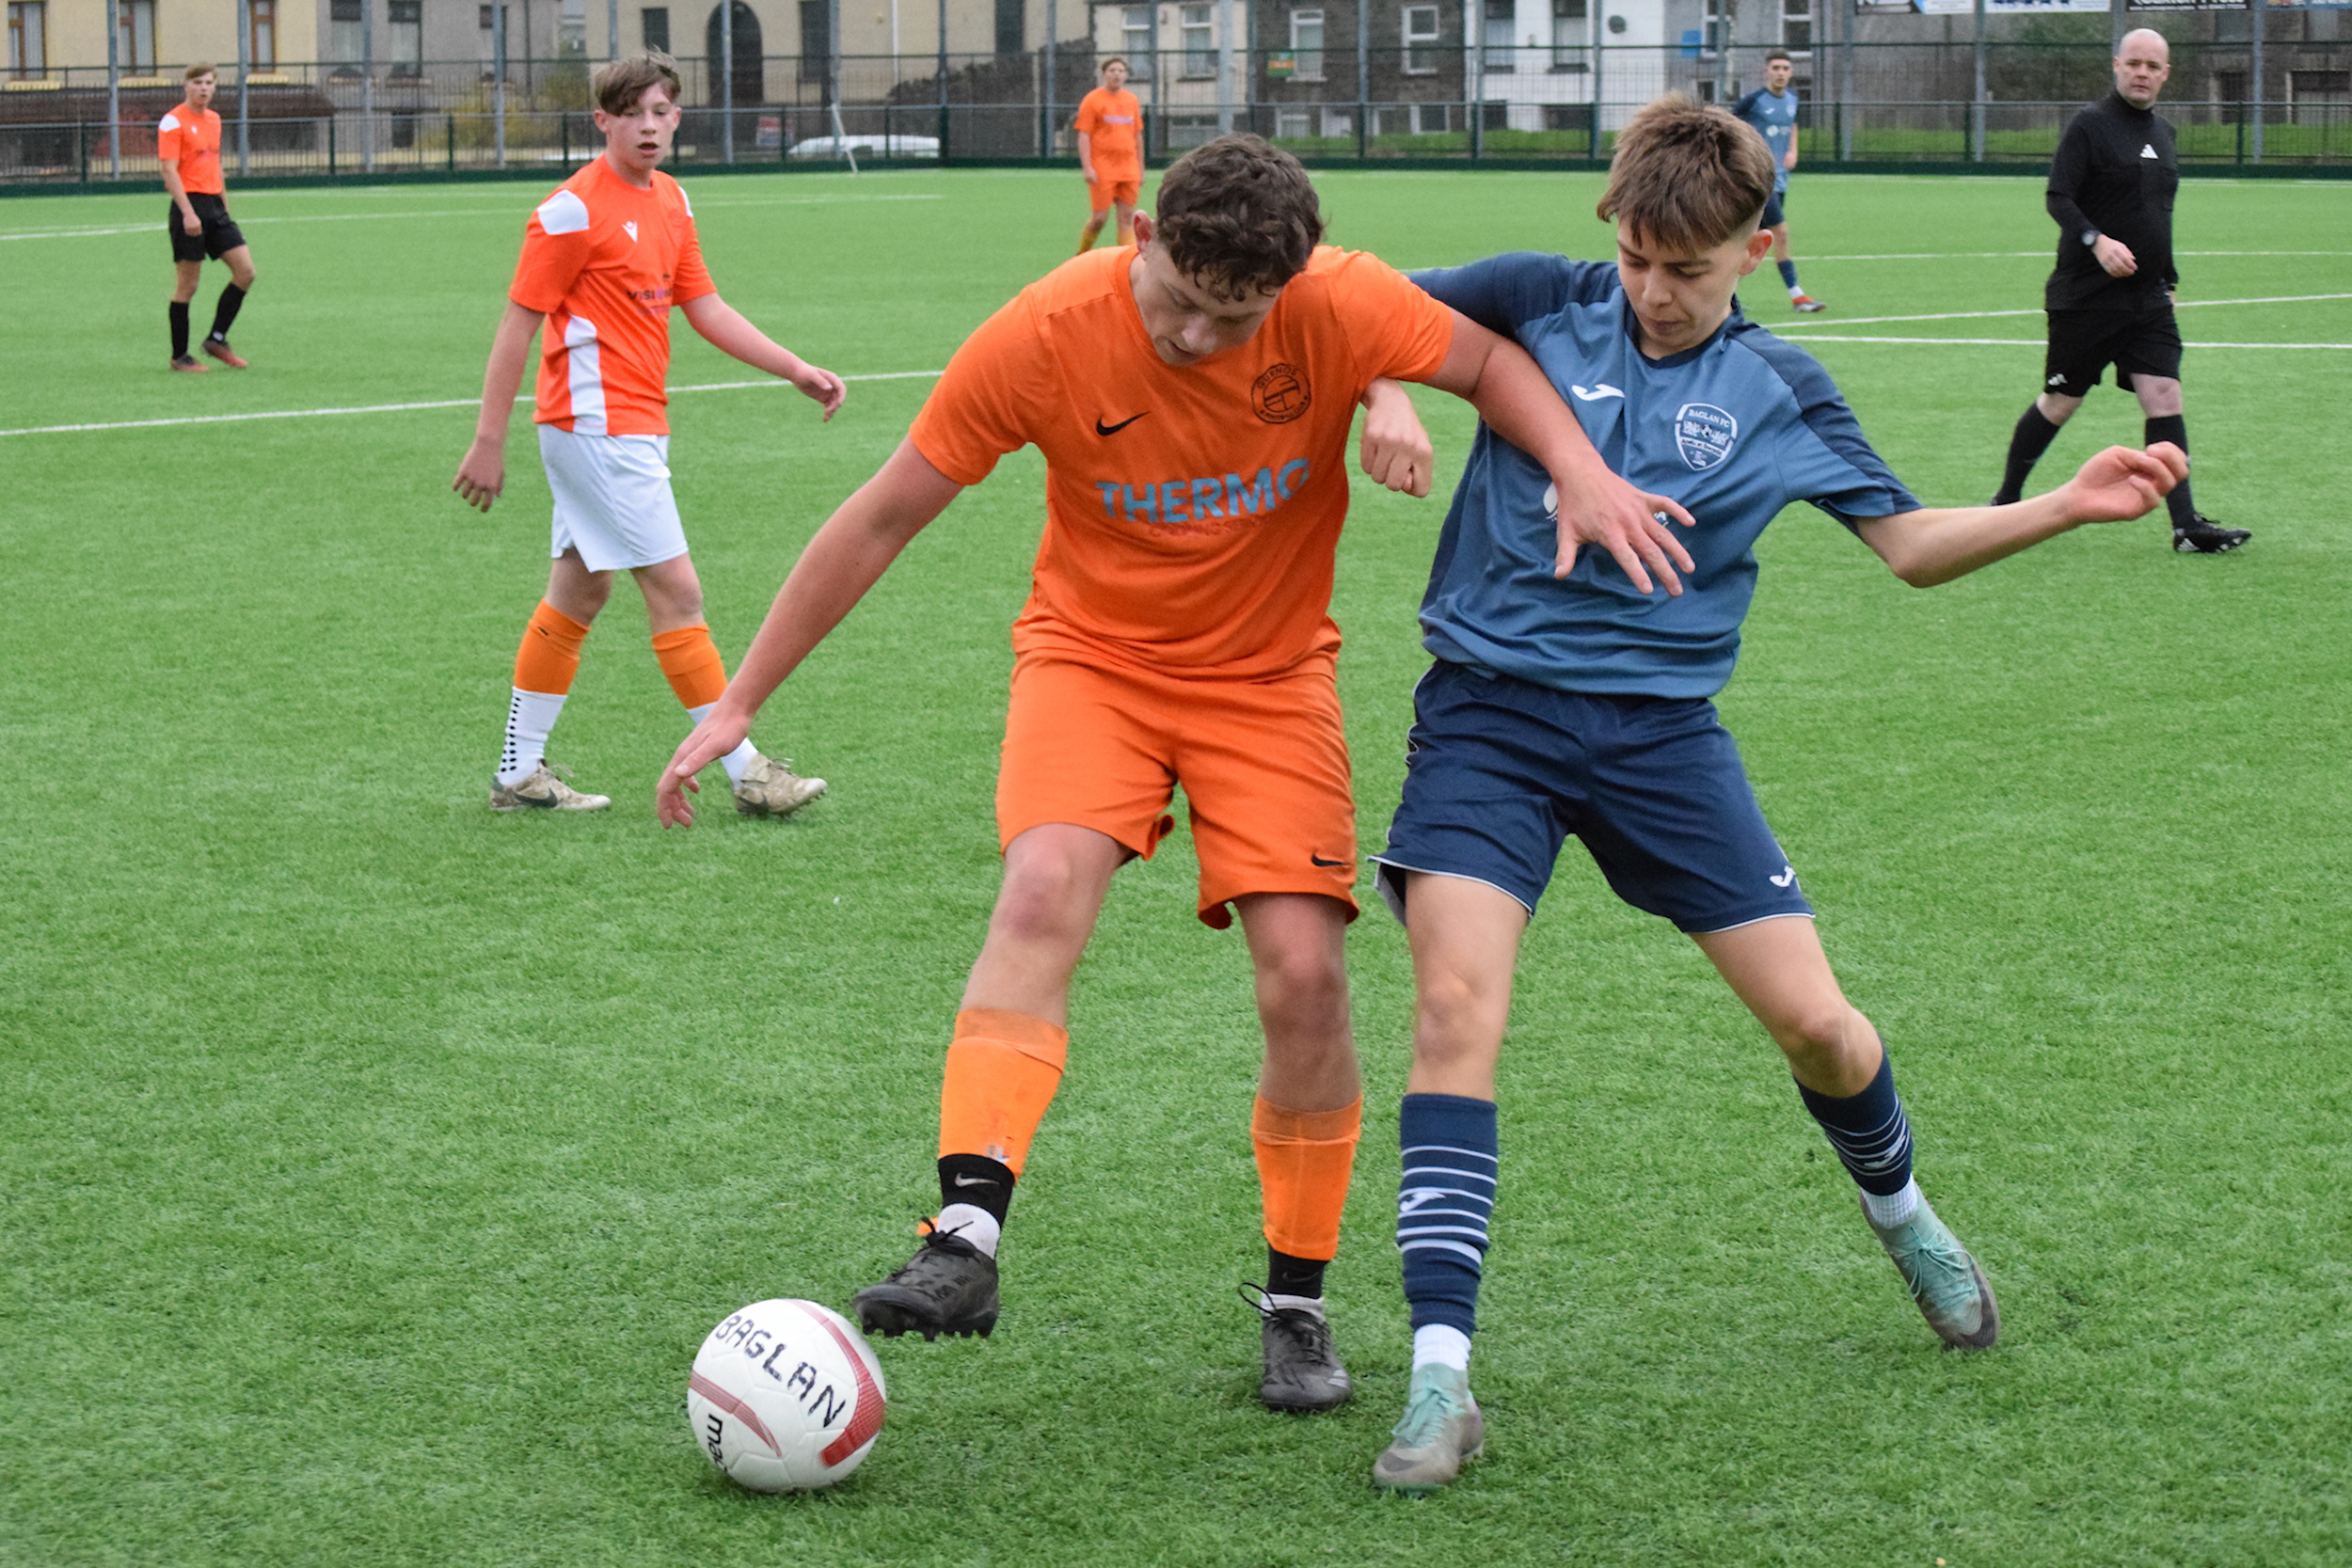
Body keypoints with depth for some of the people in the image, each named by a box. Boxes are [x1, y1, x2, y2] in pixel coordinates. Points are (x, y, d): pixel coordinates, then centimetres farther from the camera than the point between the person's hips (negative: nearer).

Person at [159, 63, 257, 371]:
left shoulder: (214, 119, 15)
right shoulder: (173, 122, -9)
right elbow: (169, 170, -15)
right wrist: (187, 212, -23)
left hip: (215, 207, 7)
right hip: (189, 206, -7)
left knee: (245, 271, -2)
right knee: (187, 285, -3)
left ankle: (217, 339, 8)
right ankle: (179, 356, 7)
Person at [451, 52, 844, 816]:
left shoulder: (671, 201, 10)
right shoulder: (574, 210, -14)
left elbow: (704, 307, 16)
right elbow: (517, 323, -13)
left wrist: (795, 370, 8)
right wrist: (489, 441, -14)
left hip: (635, 426, 9)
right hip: (595, 423, -9)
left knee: (578, 590, 13)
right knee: (676, 590, -7)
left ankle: (519, 774, 20)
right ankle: (745, 771, -3)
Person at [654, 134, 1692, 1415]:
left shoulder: (1342, 307, -20)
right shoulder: (1042, 336, -21)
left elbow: (1492, 361, -1)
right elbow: (882, 517, -13)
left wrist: (1580, 472, -21)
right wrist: (740, 700, -10)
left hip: (1270, 672, 1)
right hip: (1092, 651, -1)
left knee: (1304, 973, -10)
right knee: (1044, 890, -28)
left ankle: (1296, 1301, 9)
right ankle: (968, 1234, -31)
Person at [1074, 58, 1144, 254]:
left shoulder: (1131, 101, 14)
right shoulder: (1092, 100, -2)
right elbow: (1084, 136, -6)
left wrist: (1140, 169, 17)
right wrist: (1087, 167, -15)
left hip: (1128, 169, 5)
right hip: (1102, 169, -5)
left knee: (1127, 216, 1)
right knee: (1100, 216, -6)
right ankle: (1081, 256, 12)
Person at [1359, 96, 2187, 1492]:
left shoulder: (1780, 393, 7)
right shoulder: (1539, 303, 1)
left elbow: (1910, 542, 14)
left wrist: (2068, 507, 1)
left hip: (1662, 726, 2)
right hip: (1492, 708, -2)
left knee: (1815, 1021, -1)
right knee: (1456, 1006, -20)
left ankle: (1899, 1208, 35)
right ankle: (1441, 1385, -17)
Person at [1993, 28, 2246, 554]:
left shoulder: (2161, 131, 14)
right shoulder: (2090, 125, -8)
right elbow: (2058, 198, -14)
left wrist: (2166, 278, 22)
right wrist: (2097, 241, -29)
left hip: (2147, 299, 6)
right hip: (2085, 295, -6)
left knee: (2165, 398, -6)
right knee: (2060, 403, 4)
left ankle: (2187, 525, -9)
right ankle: (2006, 501, 23)